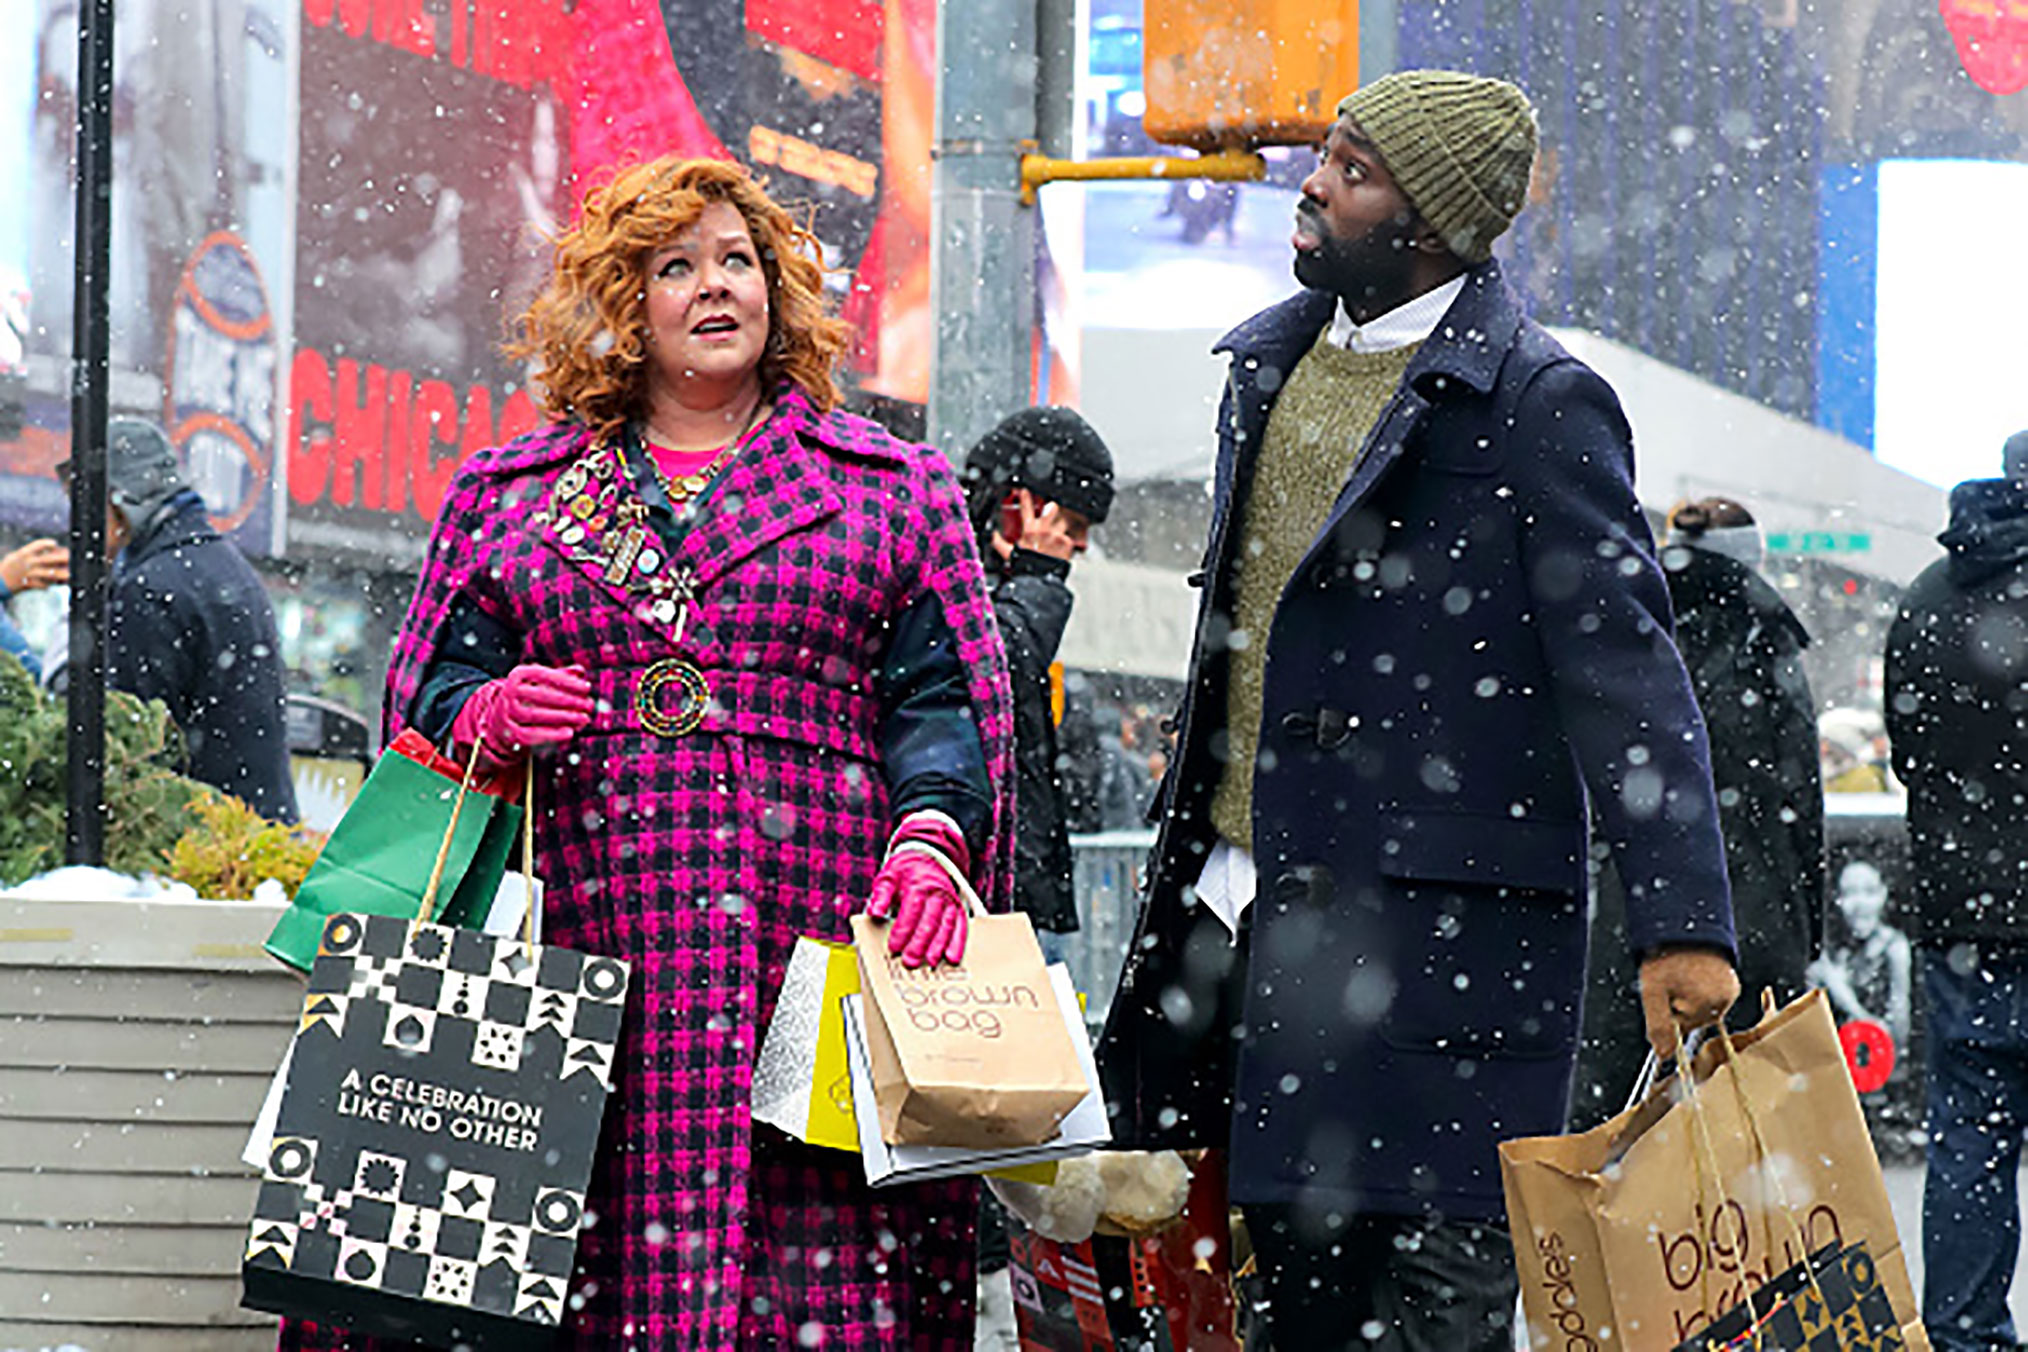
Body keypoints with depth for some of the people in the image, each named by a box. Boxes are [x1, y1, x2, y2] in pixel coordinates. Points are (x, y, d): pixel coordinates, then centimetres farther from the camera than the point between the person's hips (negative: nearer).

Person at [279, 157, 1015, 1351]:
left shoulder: (891, 488, 15)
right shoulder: (508, 494, 18)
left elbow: (938, 698, 7)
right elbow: (429, 687, 17)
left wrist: (931, 835, -11)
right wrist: (484, 716, -5)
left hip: (808, 939, -1)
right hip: (577, 940, 1)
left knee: (813, 1251, -11)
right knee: (584, 1250, -9)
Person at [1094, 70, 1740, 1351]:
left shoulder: (1534, 401, -9)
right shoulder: (1270, 360, 14)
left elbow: (1626, 669, -13)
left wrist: (1683, 925, -19)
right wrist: (1190, 850, 22)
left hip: (1433, 929, -7)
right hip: (1239, 906, 7)